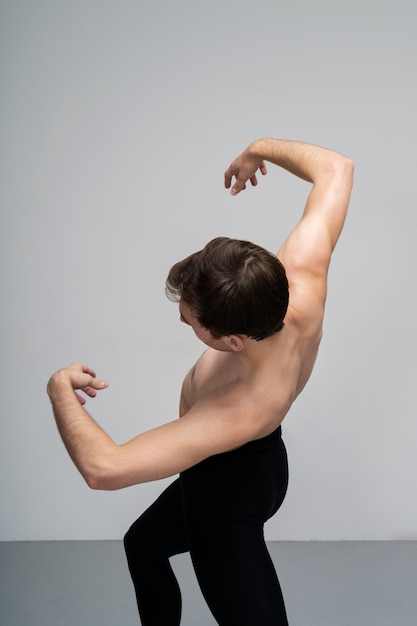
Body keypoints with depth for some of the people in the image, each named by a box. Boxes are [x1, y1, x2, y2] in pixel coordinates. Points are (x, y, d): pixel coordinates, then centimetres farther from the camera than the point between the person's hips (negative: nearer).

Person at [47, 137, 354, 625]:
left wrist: (61, 391, -29)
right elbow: (336, 169, -18)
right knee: (143, 544, 32)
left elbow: (103, 467, -47)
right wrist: (260, 149, -5)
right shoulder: (302, 278, -31)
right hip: (255, 462, 9)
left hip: (226, 491, -8)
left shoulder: (237, 413, -46)